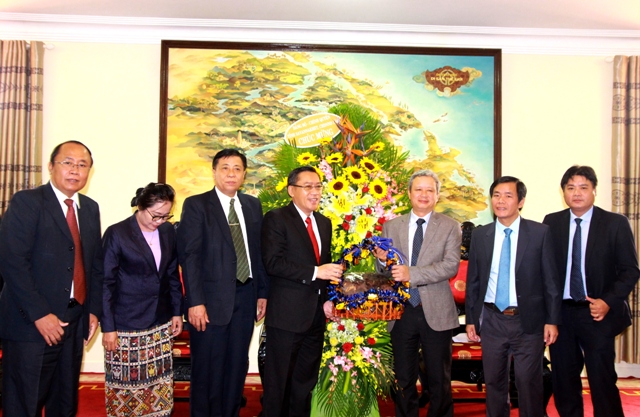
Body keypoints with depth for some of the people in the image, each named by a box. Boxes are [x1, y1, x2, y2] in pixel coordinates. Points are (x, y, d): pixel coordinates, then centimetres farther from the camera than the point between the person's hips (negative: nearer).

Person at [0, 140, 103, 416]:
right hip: (31, 323, -5)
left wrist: (94, 310, 5)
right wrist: (40, 314, -18)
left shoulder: (90, 209, 11)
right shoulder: (26, 202, -8)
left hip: (74, 322, 6)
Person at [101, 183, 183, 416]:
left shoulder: (168, 231, 5)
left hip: (160, 324, 4)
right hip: (126, 326, -4)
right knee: (125, 385, 6)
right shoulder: (117, 233, -9)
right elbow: (106, 284, -8)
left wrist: (177, 312, 10)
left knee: (161, 385, 9)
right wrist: (108, 327, -9)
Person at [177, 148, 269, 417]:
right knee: (207, 368, 6)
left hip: (245, 297, 5)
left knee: (237, 365, 12)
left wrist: (262, 292, 8)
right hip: (211, 298, -4)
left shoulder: (253, 205, 11)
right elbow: (189, 256, -10)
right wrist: (195, 302, -16)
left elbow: (259, 251, 12)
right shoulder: (196, 205, -4)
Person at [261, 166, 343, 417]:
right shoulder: (276, 219, -8)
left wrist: (328, 299, 7)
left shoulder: (324, 223, 14)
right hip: (287, 314, -7)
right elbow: (273, 263, -19)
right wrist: (315, 272, -21)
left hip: (316, 314, 7)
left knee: (306, 381, 16)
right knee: (278, 380, 5)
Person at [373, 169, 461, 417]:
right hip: (402, 312, 2)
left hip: (435, 312, -2)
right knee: (403, 380, 14)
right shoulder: (391, 227, 6)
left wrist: (411, 273, -24)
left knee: (439, 381, 11)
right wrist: (382, 259, -16)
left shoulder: (450, 227, 0)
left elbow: (451, 266, -14)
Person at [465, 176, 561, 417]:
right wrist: (471, 319, 5)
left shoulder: (540, 233, -4)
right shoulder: (480, 235, 3)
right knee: (494, 382, 13)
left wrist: (552, 320, -6)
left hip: (528, 320, -2)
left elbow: (550, 280, -3)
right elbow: (473, 281, 6)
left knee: (529, 383, 6)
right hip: (492, 320, 3)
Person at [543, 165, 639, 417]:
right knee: (564, 380, 12)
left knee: (602, 381, 1)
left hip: (597, 312, -2)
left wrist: (608, 302, -15)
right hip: (560, 312, 3)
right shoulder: (551, 223, 4)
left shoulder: (616, 223, -2)